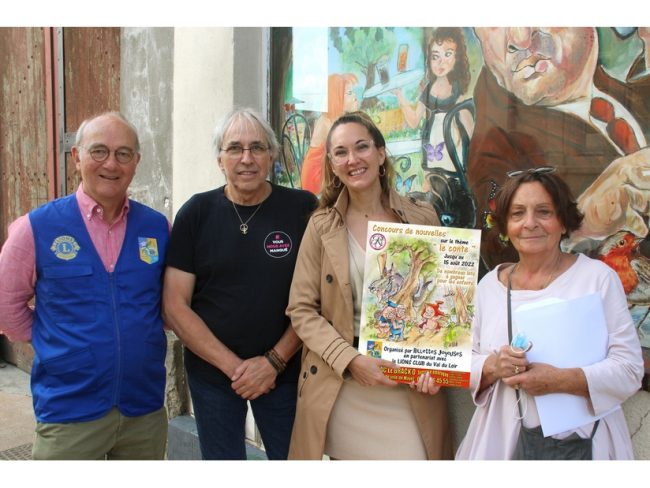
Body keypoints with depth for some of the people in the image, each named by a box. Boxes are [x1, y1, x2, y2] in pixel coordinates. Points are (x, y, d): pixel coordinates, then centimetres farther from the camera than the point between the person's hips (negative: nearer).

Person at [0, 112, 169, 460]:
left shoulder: (157, 227, 0)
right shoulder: (37, 226, -7)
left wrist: (142, 339, 5)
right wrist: (52, 345, 3)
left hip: (147, 410, 3)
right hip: (68, 412, -2)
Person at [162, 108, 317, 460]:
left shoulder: (303, 209, -5)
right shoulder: (196, 213, -3)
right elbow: (175, 306, -5)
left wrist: (275, 361, -11)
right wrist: (233, 365, -10)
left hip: (284, 373, -1)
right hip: (211, 373, 1)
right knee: (221, 457, 15)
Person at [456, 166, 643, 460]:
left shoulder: (598, 277, -7)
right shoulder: (489, 285, 2)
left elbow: (629, 370, -10)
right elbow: (465, 365, 4)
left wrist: (559, 380, -24)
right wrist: (492, 367, -17)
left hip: (581, 443, -2)